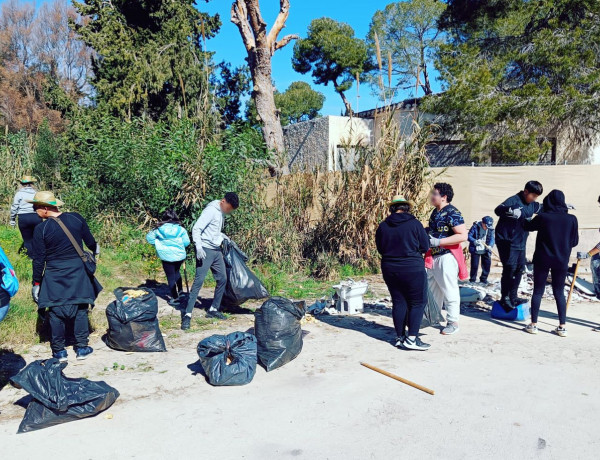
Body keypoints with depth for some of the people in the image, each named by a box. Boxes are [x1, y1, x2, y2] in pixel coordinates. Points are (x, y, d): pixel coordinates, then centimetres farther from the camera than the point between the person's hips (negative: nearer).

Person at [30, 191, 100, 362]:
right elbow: (91, 242, 7)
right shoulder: (77, 218, -6)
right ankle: (82, 347, 19)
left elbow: (38, 260, -9)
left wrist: (36, 283, 2)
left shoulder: (41, 229, -14)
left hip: (54, 278, -2)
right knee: (80, 310, 13)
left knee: (56, 313, 11)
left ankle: (59, 351, 21)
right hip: (78, 274, 2)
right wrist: (95, 252, 31)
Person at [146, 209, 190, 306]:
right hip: (180, 255, 2)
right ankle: (180, 290, 33)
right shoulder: (180, 229, -5)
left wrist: (157, 245, 11)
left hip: (166, 256, -2)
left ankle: (175, 298, 10)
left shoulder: (159, 229, -3)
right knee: (176, 272, 28)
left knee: (171, 277, 7)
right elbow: (186, 242, -7)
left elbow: (149, 237, 2)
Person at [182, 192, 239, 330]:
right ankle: (187, 315, -9)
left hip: (217, 251, 9)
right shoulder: (211, 211, -15)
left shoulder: (221, 212, 12)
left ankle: (213, 309, 23)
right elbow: (196, 229, -20)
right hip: (205, 250, -9)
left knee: (222, 279, 10)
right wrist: (198, 247, -31)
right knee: (199, 281, -12)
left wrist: (222, 236, 9)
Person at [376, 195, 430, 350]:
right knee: (418, 302, 5)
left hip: (389, 269, 4)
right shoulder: (414, 224, -9)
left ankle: (400, 337, 18)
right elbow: (425, 247, -3)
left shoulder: (383, 226, 1)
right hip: (413, 269, -4)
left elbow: (380, 249, 11)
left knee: (398, 302, 12)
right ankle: (412, 339, 0)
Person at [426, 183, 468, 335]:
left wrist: (438, 242, -25)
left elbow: (463, 236, -24)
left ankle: (453, 322, 11)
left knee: (449, 290, 0)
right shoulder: (435, 212, 12)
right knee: (432, 288, 17)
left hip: (447, 257, -9)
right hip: (434, 256, 10)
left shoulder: (452, 213, -16)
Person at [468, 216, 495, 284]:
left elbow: (492, 238, -7)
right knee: (474, 265, -1)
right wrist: (475, 241, -30)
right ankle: (472, 280, 15)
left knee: (487, 264, 5)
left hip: (485, 250, 3)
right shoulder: (475, 227, -13)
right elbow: (469, 236, -12)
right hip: (475, 250, -3)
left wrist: (490, 245, -26)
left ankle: (483, 279, 23)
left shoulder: (491, 229, -3)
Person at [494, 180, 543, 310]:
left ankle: (513, 297, 24)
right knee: (509, 269, -8)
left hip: (520, 243, 9)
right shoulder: (514, 201, -15)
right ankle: (505, 298, 4)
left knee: (520, 268, 12)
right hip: (507, 242, -9)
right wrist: (510, 210, -53)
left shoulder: (532, 205, 11)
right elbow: (498, 210, -33)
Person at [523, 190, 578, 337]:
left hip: (542, 259, -2)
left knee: (538, 292, 7)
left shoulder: (542, 217, -11)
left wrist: (526, 219, 28)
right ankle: (562, 327, 12)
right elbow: (574, 241, 2)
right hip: (561, 261, 2)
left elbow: (527, 227, 7)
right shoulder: (571, 219, -5)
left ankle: (533, 324, 10)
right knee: (559, 293, 12)